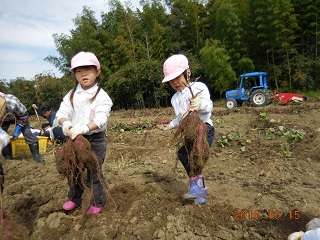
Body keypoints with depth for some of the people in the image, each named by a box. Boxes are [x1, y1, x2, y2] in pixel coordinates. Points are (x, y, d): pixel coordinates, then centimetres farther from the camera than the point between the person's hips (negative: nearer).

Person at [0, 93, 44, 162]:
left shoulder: (13, 104, -43)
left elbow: (23, 115, -24)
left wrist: (17, 130, -26)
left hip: (19, 115, -3)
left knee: (27, 133, -15)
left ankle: (37, 155, -8)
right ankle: (7, 156, 7)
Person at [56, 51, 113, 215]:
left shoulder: (102, 96, -12)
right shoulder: (71, 95, 3)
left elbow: (100, 119, -23)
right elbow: (62, 112, -5)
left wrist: (84, 128, -38)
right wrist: (65, 123, -28)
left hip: (95, 139, -5)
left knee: (94, 172, 5)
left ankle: (98, 202, 25)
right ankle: (74, 198, 40)